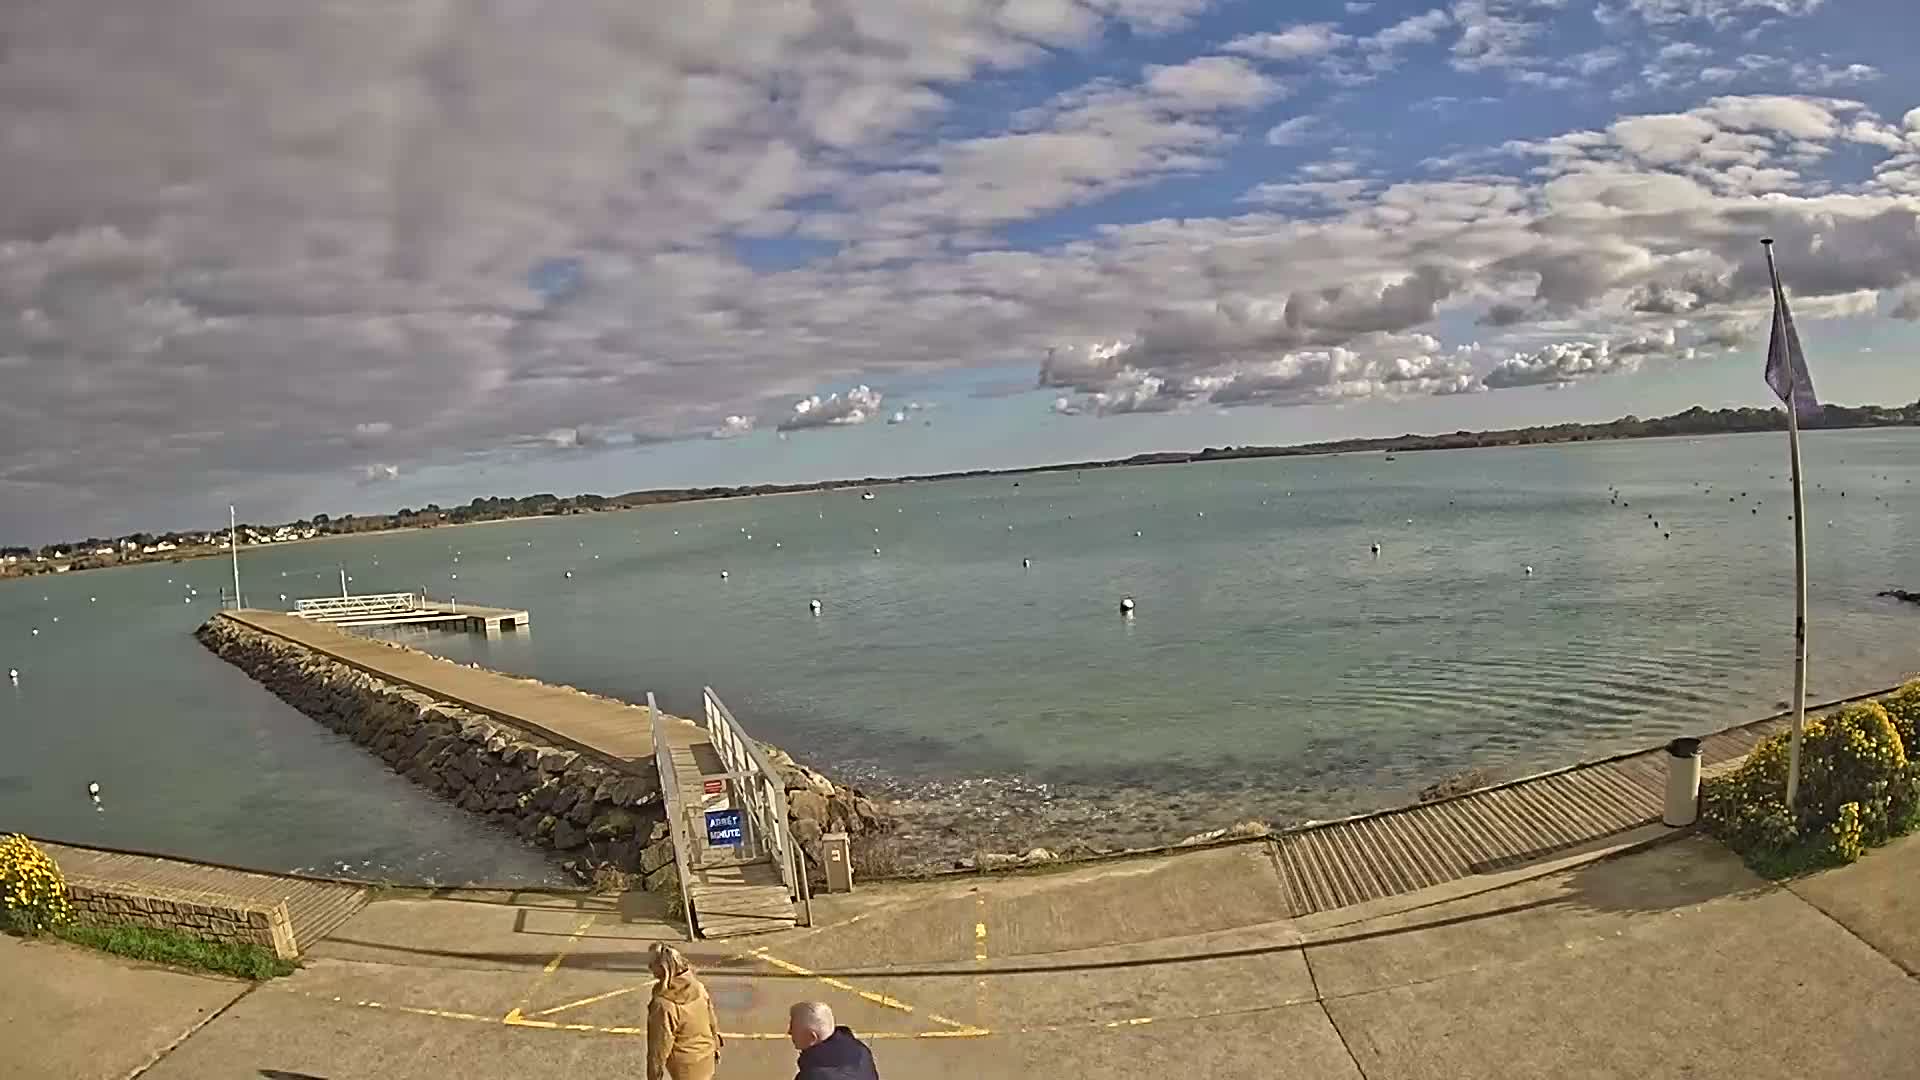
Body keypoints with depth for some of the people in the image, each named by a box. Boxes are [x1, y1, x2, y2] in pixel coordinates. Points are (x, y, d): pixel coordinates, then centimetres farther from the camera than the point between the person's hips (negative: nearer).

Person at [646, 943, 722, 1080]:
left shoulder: (664, 1004, -32)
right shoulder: (697, 987, -12)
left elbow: (660, 1044, -22)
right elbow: (712, 1020, 2)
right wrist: (715, 1048, 18)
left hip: (686, 1066, -6)